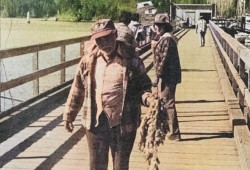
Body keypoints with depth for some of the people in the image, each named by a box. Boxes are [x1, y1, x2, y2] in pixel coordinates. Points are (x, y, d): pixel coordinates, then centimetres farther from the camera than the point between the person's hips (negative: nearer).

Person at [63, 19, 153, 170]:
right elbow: (78, 90, 9)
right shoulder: (88, 61, 1)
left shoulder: (131, 60, -8)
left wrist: (149, 99, -23)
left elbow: (143, 87, -1)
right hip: (95, 123, 3)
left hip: (123, 125, -2)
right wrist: (69, 115, 13)